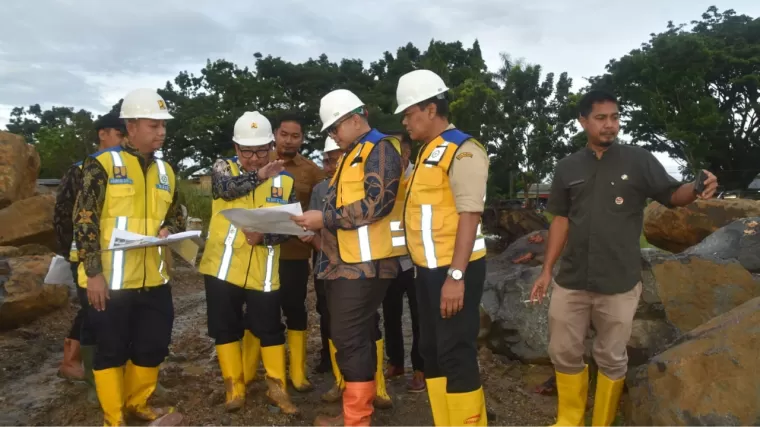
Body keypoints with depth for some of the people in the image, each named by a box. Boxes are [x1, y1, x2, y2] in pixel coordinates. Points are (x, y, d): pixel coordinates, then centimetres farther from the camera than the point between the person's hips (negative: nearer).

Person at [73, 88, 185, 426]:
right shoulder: (102, 164, -7)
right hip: (110, 280, -6)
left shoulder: (165, 171, 12)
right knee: (111, 349, 6)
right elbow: (84, 221, -10)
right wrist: (94, 273, -15)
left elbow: (176, 217, 21)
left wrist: (168, 230, -3)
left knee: (153, 345, 14)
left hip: (153, 279, 6)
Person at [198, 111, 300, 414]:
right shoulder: (223, 168, 3)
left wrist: (263, 236, -18)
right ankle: (235, 388, 25)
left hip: (262, 272, 0)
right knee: (225, 329, 9)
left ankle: (277, 388, 24)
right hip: (223, 268, 0)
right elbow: (226, 188, -21)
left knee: (270, 329, 7)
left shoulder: (284, 180, 4)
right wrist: (258, 176, -23)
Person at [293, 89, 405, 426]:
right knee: (359, 337, 14)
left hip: (364, 263, -10)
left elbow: (376, 203, -20)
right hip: (345, 261, 10)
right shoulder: (351, 156, 22)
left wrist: (326, 218, -17)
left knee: (349, 339, -7)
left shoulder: (380, 149, -8)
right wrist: (320, 228, 12)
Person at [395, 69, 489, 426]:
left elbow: (469, 215, -19)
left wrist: (456, 275, -24)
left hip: (454, 270, -9)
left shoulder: (462, 151, -12)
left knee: (456, 355, -2)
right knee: (431, 352, 15)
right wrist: (430, 269, 17)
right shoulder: (427, 152, 15)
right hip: (429, 269, 9)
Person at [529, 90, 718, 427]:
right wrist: (546, 270, 7)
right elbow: (561, 220, 9)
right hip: (571, 280, 3)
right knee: (564, 352, 12)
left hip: (619, 283, -2)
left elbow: (672, 194, -2)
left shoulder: (639, 160, -1)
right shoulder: (567, 168, 5)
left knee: (611, 358, 11)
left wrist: (696, 188, -27)